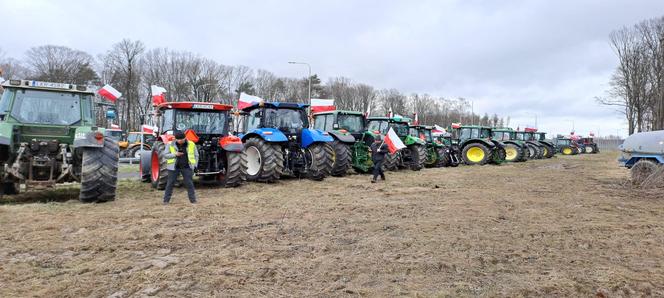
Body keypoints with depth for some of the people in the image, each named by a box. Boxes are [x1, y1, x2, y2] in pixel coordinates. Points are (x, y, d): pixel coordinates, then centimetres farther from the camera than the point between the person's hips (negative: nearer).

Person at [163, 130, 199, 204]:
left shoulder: (191, 144, 1)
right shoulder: (170, 145, -2)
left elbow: (196, 155, 10)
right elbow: (166, 155, 0)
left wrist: (194, 165, 3)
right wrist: (175, 154, -15)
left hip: (187, 167, 0)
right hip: (174, 167, 0)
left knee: (189, 184, 1)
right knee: (170, 184, 4)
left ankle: (193, 200, 9)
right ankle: (166, 200, 15)